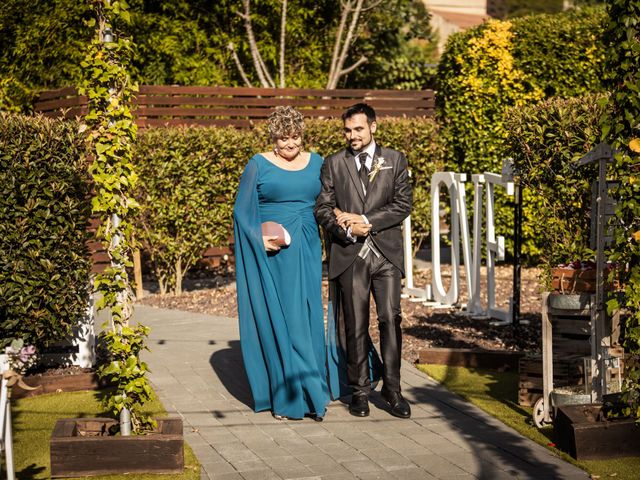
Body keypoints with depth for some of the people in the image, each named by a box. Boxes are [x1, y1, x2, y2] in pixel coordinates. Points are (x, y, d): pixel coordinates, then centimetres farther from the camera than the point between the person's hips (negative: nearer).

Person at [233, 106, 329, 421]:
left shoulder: (316, 163, 9)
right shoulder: (258, 165, -1)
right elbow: (242, 210, -2)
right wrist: (259, 239, -15)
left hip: (307, 253, 3)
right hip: (271, 254, -3)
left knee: (307, 320, 3)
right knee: (276, 320, -1)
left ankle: (310, 393, 10)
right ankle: (283, 397, 5)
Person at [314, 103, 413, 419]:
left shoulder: (395, 160, 9)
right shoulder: (333, 164, 9)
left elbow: (403, 204, 0)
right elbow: (322, 209, 4)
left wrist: (367, 221, -10)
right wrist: (347, 229, -12)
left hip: (386, 253, 0)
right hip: (349, 254, 0)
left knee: (390, 319, -6)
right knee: (356, 326, 3)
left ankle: (391, 389, 4)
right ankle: (359, 390, 12)